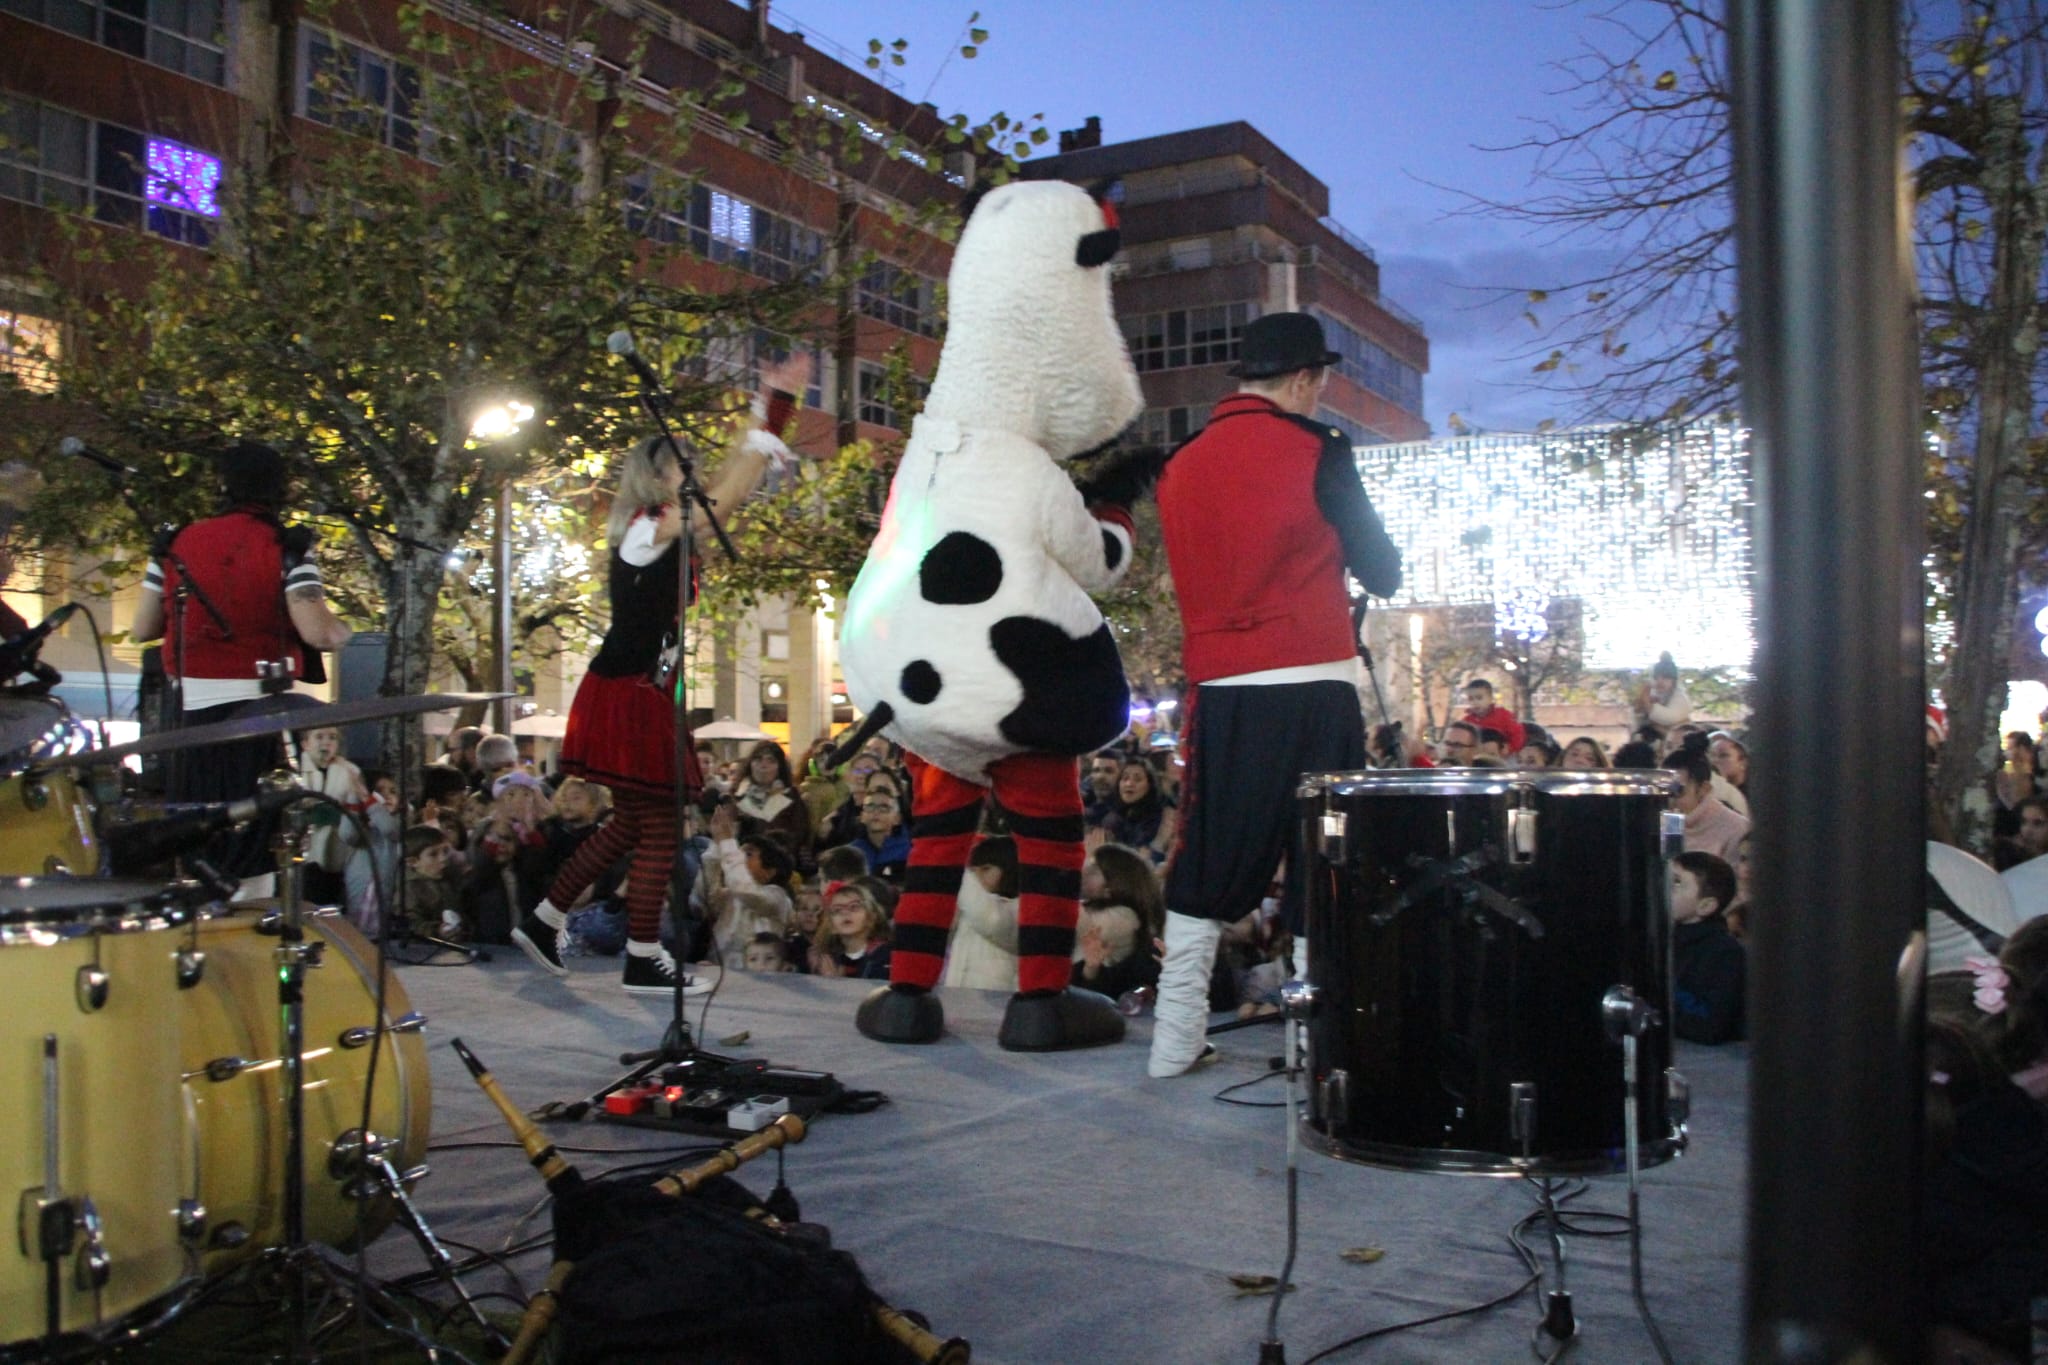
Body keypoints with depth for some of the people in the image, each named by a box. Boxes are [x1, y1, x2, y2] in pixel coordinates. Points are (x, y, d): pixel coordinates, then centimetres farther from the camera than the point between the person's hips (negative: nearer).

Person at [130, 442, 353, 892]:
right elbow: (316, 632, -17)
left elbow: (140, 630, 9)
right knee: (253, 835, 2)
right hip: (256, 707, -4)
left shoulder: (176, 545, 7)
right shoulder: (287, 548, -5)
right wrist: (342, 632, 5)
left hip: (189, 707, 4)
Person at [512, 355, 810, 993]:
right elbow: (729, 495, -21)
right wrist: (765, 434, -13)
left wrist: (775, 405, 13)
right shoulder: (647, 529, -12)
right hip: (630, 695, -10)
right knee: (657, 831, -3)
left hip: (637, 693, 10)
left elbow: (725, 488, 15)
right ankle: (643, 961, 4)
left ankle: (543, 921, 25)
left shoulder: (662, 531, 14)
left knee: (632, 825, 17)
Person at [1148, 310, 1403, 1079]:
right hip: (1312, 689, -5)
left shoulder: (1180, 467, 10)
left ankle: (1175, 1042, 14)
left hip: (1219, 693, 5)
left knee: (1204, 871, 12)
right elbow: (1382, 572, 0)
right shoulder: (1314, 449, -4)